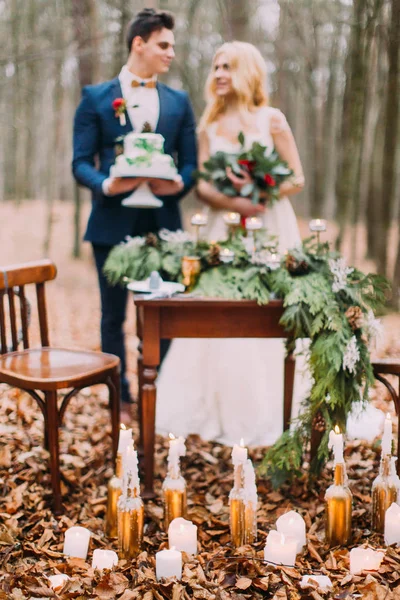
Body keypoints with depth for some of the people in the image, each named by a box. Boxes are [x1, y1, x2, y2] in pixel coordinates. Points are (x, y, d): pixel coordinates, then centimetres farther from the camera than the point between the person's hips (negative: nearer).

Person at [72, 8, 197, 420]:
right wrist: (105, 184, -22)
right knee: (114, 316, 7)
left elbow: (190, 162, 8)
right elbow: (81, 162, -1)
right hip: (113, 222, -2)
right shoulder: (96, 98, 4)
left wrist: (179, 184, -14)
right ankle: (120, 399, 20)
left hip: (163, 223, 2)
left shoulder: (179, 101, 12)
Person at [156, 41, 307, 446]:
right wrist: (230, 201, -16)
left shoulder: (271, 120, 2)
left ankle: (266, 415, 11)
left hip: (268, 227, -3)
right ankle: (220, 410, 12)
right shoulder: (210, 125, 12)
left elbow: (297, 179, 1)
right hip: (223, 228, 3)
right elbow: (202, 185, 4)